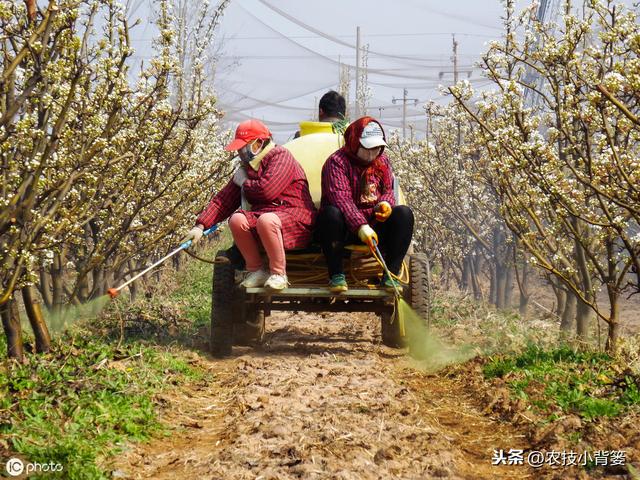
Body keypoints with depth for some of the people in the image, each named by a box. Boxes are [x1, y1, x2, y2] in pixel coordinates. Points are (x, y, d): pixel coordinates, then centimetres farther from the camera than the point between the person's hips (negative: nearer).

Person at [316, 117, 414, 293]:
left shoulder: (382, 161, 10)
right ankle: (336, 275, -28)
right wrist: (361, 227, -37)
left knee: (404, 213, -18)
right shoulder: (337, 162, -11)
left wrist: (385, 204, -13)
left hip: (374, 226, 5)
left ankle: (391, 275, -20)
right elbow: (341, 199, -24)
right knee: (331, 213, -37)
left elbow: (388, 191, 14)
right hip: (345, 228, -5)